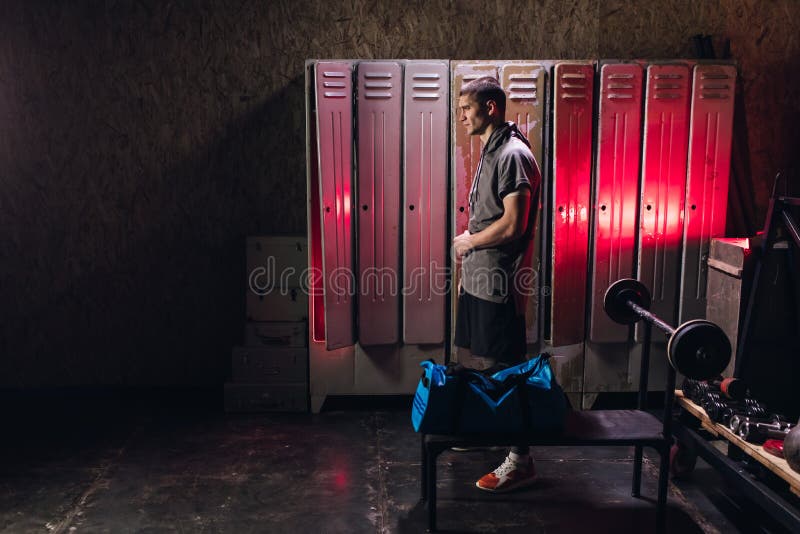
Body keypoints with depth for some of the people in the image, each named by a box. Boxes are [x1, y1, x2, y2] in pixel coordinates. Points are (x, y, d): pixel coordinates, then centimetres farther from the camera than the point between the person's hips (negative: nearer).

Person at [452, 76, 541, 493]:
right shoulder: (490, 152, 15)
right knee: (477, 364, 20)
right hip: (478, 278, 10)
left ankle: (520, 461, 6)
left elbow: (512, 224, -24)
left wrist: (468, 242, -10)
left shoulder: (513, 154, -16)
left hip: (498, 283, -10)